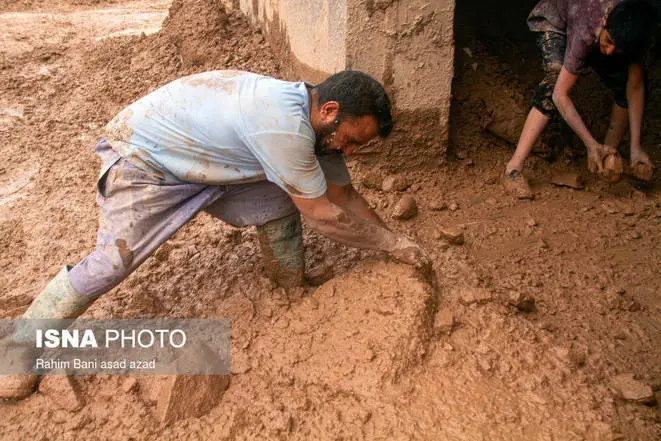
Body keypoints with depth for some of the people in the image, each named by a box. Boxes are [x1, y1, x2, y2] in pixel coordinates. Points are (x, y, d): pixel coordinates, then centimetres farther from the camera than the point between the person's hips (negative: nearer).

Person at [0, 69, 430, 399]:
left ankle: (293, 290, 18)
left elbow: (343, 194, 3)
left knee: (281, 204, -2)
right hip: (143, 156, -8)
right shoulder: (284, 125, -37)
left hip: (204, 162, 8)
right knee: (112, 262, -17)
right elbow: (323, 214, -28)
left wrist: (394, 238, -1)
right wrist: (388, 243, -15)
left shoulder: (317, 121, -7)